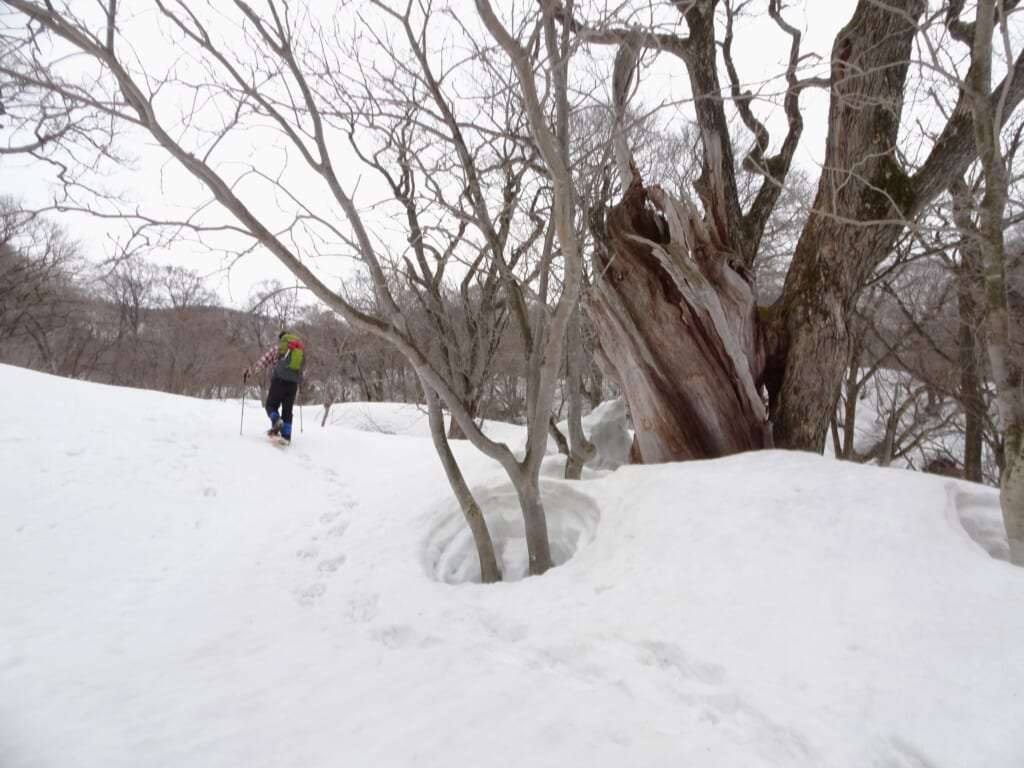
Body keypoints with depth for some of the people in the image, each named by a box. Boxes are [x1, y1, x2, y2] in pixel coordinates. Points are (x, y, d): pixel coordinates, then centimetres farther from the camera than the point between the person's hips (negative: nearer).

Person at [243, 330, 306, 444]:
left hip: (279, 380, -3)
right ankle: (286, 436, -2)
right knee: (287, 411, 10)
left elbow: (262, 362, 5)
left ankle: (277, 421, -20)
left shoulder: (278, 347, 8)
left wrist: (248, 371, 16)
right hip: (293, 384, 3)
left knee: (271, 406, 10)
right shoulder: (301, 348, 19)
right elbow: (303, 368, 24)